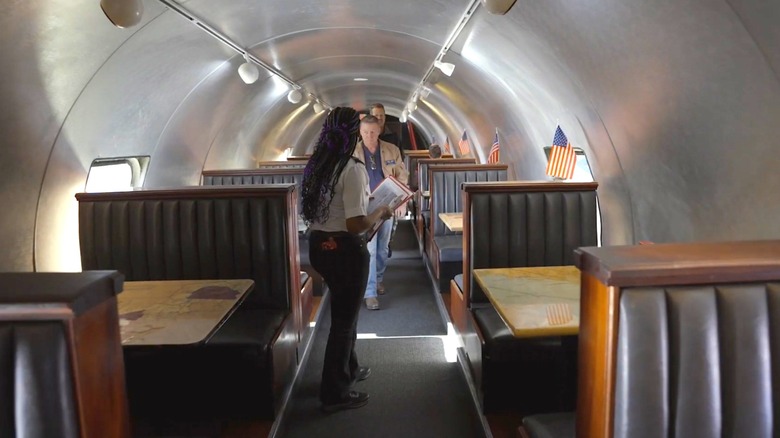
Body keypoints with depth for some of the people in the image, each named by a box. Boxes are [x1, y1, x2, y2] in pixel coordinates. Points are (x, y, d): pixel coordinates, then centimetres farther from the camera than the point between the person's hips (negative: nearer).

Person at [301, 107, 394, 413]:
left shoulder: (316, 165, 5)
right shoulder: (353, 169, -20)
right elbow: (356, 224, -25)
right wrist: (380, 213, -6)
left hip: (319, 246, 8)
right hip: (344, 250, -8)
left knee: (344, 311, 25)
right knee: (344, 318, 5)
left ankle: (348, 370, 42)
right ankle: (335, 393, 17)